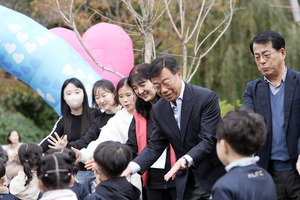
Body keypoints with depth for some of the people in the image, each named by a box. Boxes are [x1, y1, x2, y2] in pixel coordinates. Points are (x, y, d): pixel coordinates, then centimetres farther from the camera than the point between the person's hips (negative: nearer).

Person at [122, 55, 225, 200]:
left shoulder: (207, 98, -14)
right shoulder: (158, 109, 5)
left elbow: (208, 140, -20)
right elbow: (155, 146, 5)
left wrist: (185, 160, -36)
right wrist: (131, 167, -11)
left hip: (213, 177, -5)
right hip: (186, 184, 5)